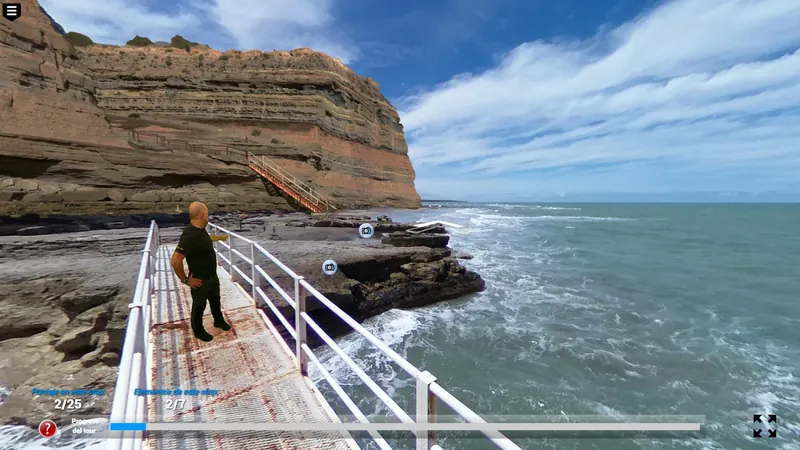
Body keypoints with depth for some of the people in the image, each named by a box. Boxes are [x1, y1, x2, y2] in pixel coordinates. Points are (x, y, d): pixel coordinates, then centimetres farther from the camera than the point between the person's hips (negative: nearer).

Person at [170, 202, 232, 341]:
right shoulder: (190, 235, -32)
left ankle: (219, 321, 48)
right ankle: (198, 331, 37)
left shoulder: (201, 229, -3)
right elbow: (175, 260, -34)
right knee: (199, 305, 15)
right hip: (200, 279, -8)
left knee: (215, 300, 26)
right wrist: (185, 279, -23)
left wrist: (220, 238, 40)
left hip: (212, 275, 8)